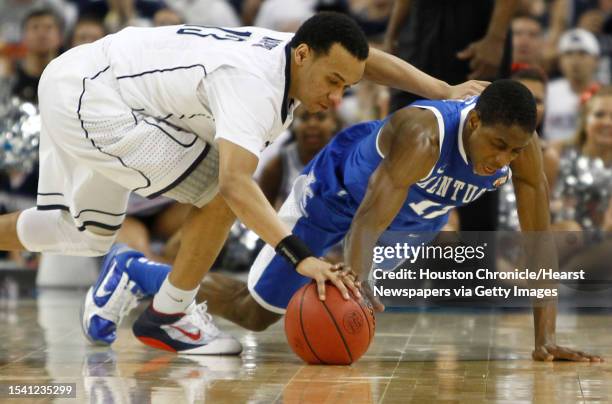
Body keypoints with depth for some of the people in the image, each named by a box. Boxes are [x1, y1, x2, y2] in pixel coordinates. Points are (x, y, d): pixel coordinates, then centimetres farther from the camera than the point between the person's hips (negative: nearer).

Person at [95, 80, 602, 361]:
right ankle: (134, 271, 24)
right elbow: (368, 219, -54)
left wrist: (546, 338, -34)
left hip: (418, 211, 6)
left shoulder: (519, 142, -29)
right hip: (338, 190, -6)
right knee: (253, 313, 3)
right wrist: (356, 285, -73)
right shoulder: (422, 133, -45)